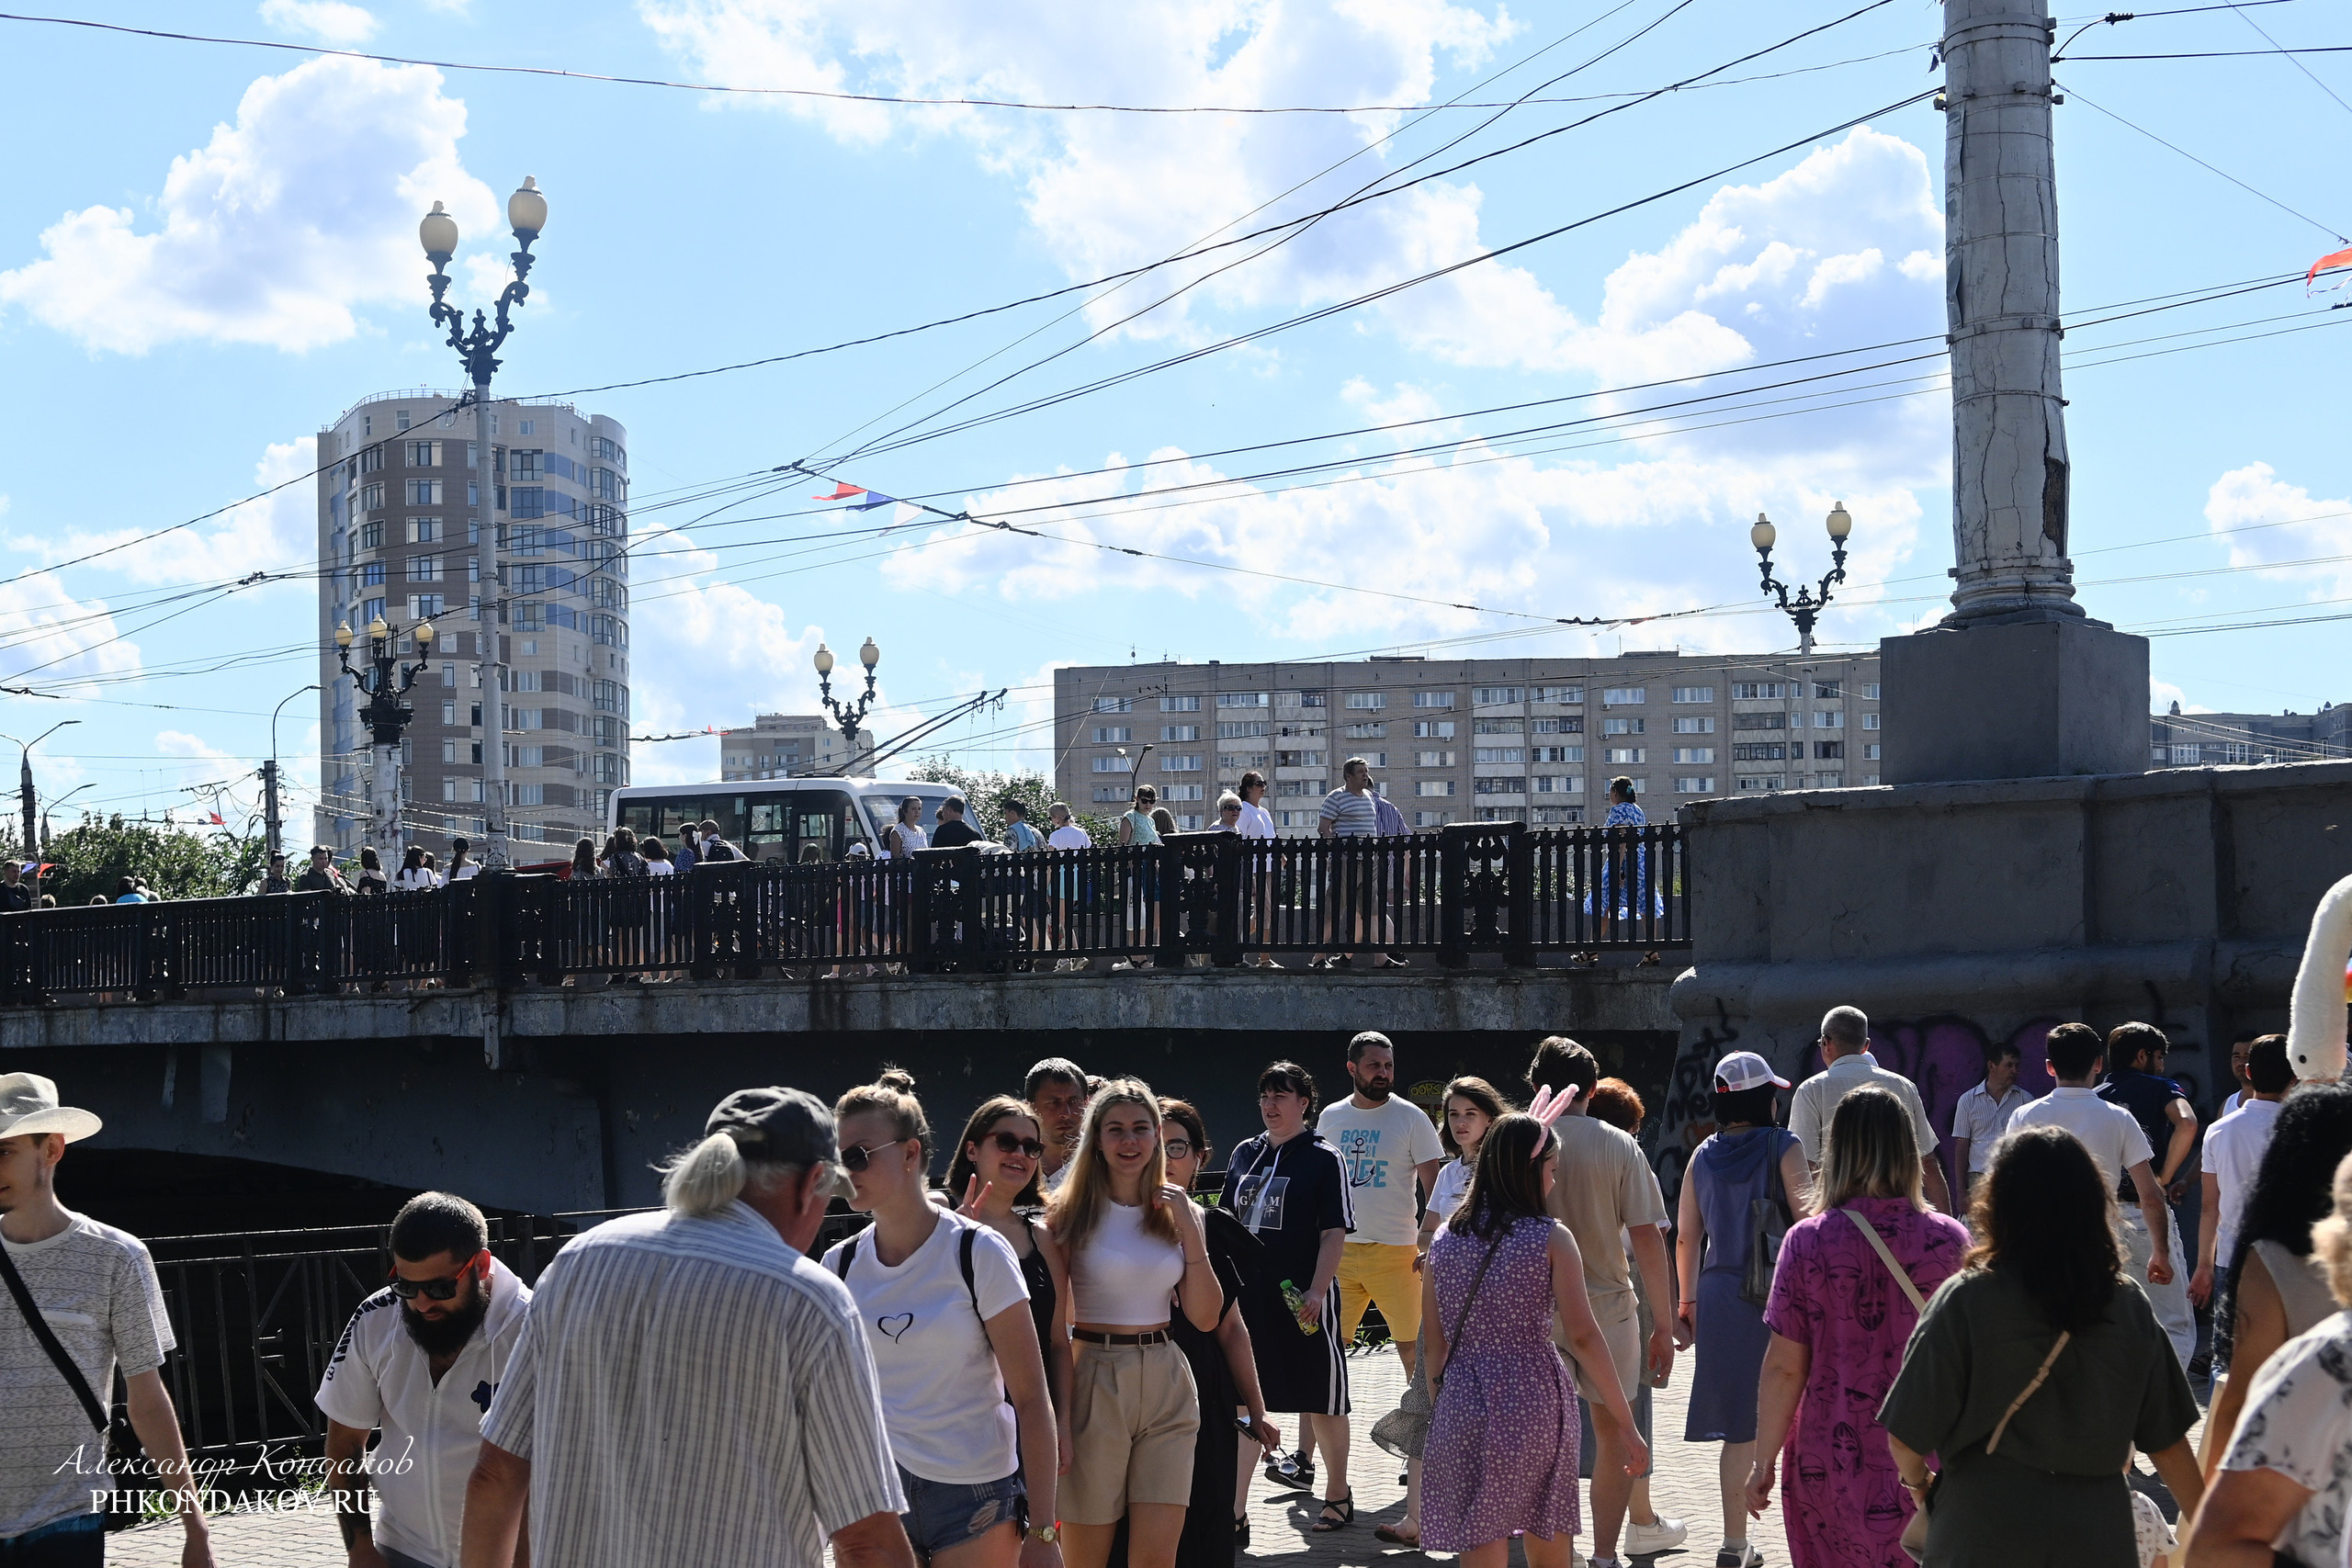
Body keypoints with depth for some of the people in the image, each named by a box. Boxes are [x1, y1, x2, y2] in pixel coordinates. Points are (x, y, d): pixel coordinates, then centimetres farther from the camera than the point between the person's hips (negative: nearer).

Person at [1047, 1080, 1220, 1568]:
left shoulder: (1178, 1212, 9)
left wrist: (1189, 1229, -4)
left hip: (1166, 1385, 3)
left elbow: (1205, 1318, 5)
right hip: (1095, 1384, -3)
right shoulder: (1072, 1213, -3)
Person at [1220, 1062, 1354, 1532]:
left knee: (1322, 1401, 2)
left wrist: (1317, 1290, -18)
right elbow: (1225, 1220, 21)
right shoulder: (1244, 1154, 12)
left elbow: (1335, 1230, -9)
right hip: (1248, 1295, 5)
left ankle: (1338, 1496, 14)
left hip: (1303, 1299, -5)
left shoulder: (1323, 1158, -4)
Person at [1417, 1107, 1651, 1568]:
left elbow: (1435, 1340, 9)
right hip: (1536, 1402, -2)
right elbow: (1583, 1337, -9)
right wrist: (1625, 1426, -5)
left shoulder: (1444, 1240, 6)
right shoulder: (1551, 1238, -4)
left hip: (1464, 1406, 2)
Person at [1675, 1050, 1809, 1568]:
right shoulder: (1782, 1147, -5)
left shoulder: (1703, 1156, 9)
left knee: (1739, 1426, 9)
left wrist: (1687, 1301, 20)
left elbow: (1686, 1237, 11)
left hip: (1721, 1295, 4)